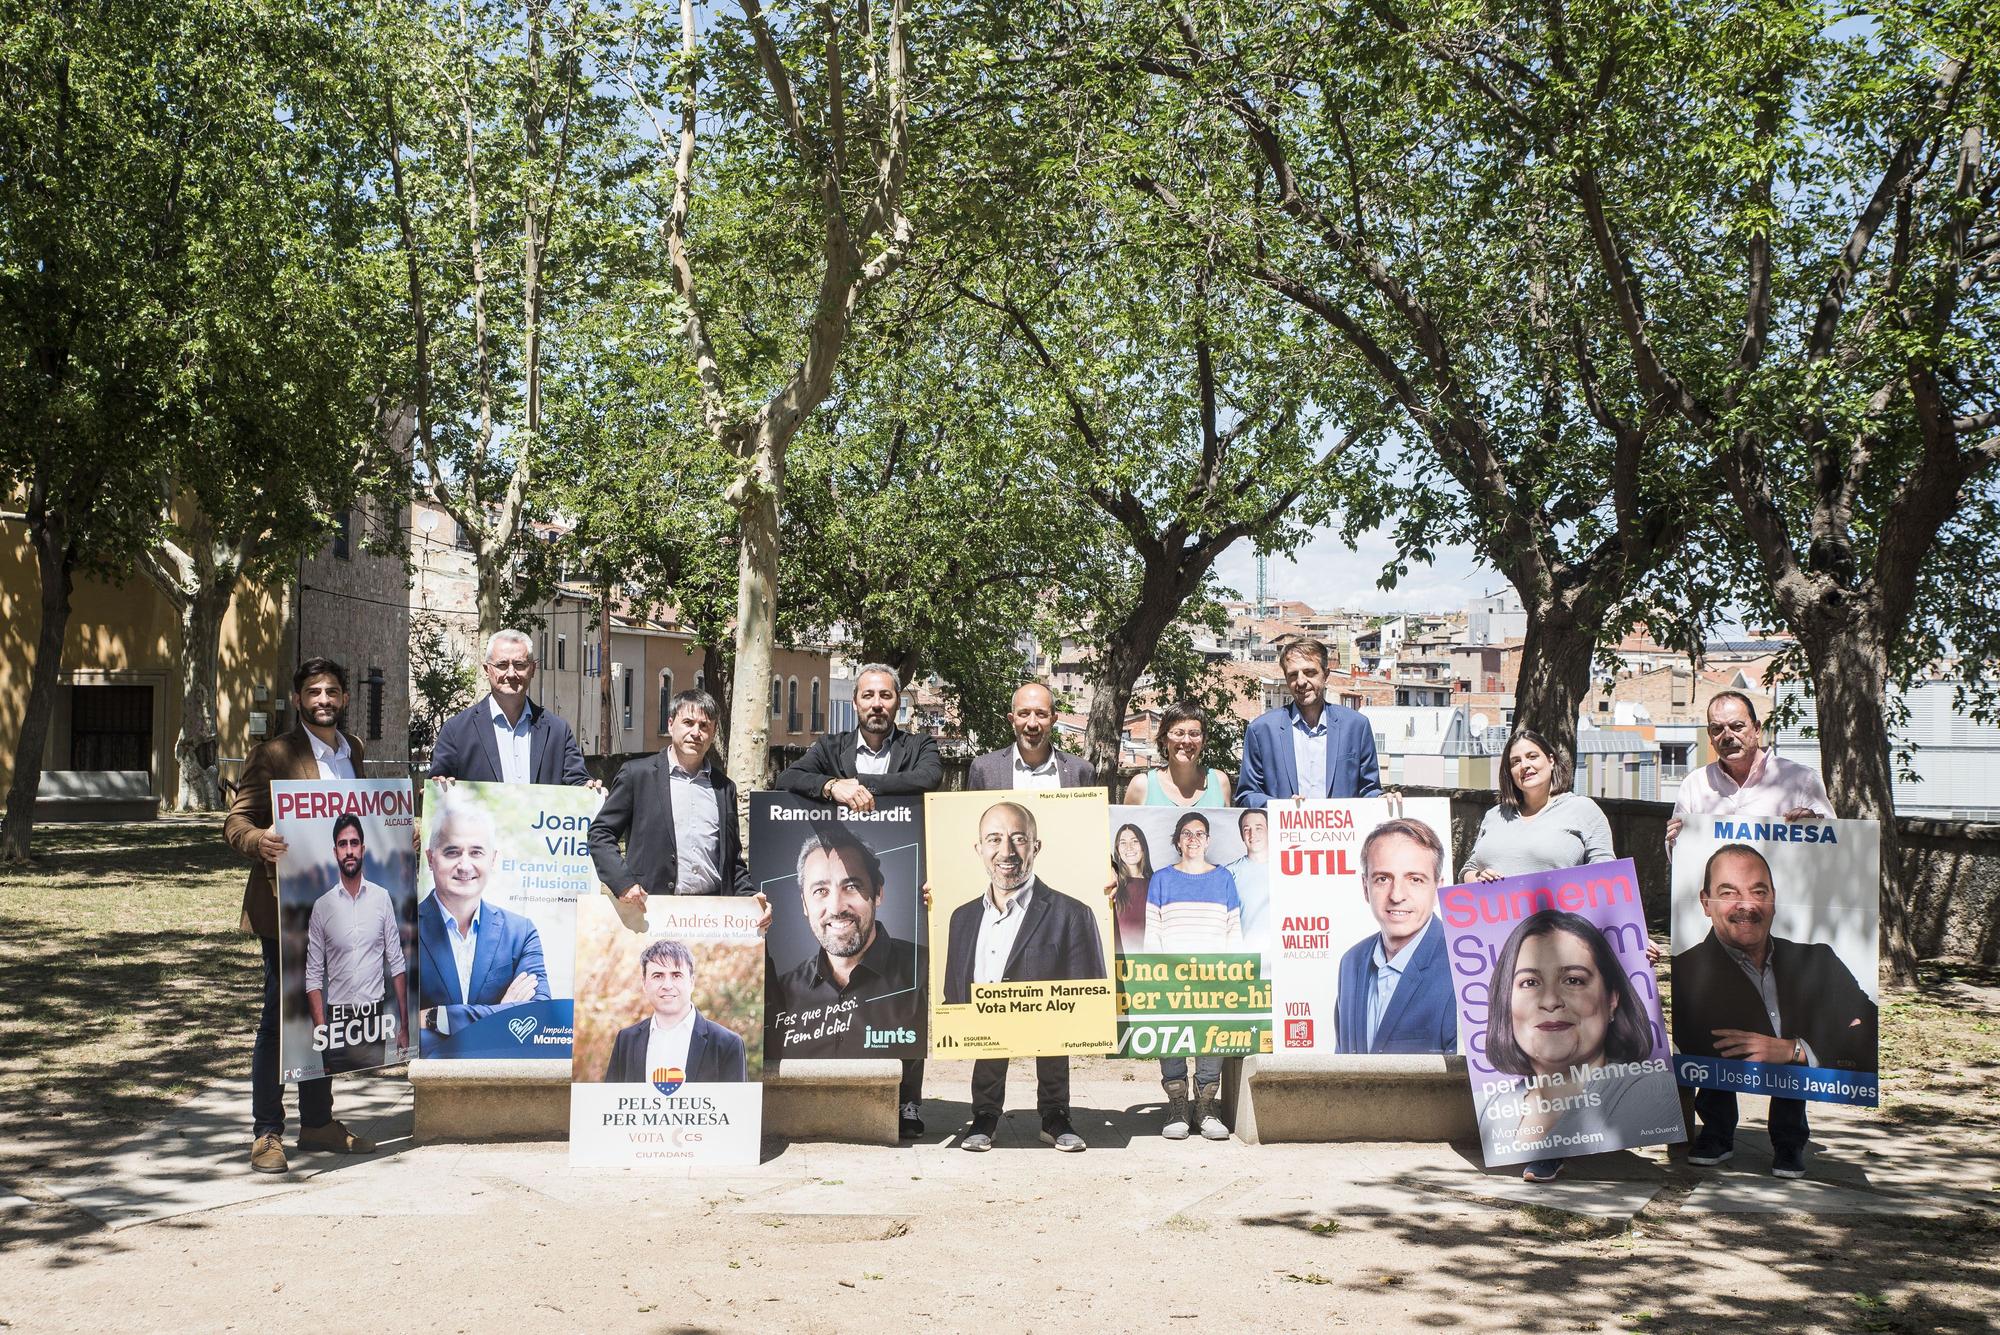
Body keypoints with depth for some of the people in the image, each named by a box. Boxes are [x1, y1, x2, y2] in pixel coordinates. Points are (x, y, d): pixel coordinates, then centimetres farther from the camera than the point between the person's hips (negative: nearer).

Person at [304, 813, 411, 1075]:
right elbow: (314, 975, 1)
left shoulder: (382, 898, 3)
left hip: (376, 1017, 0)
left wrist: (404, 1026, 1)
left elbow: (397, 964, 5)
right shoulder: (322, 906, 2)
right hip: (337, 1021, 0)